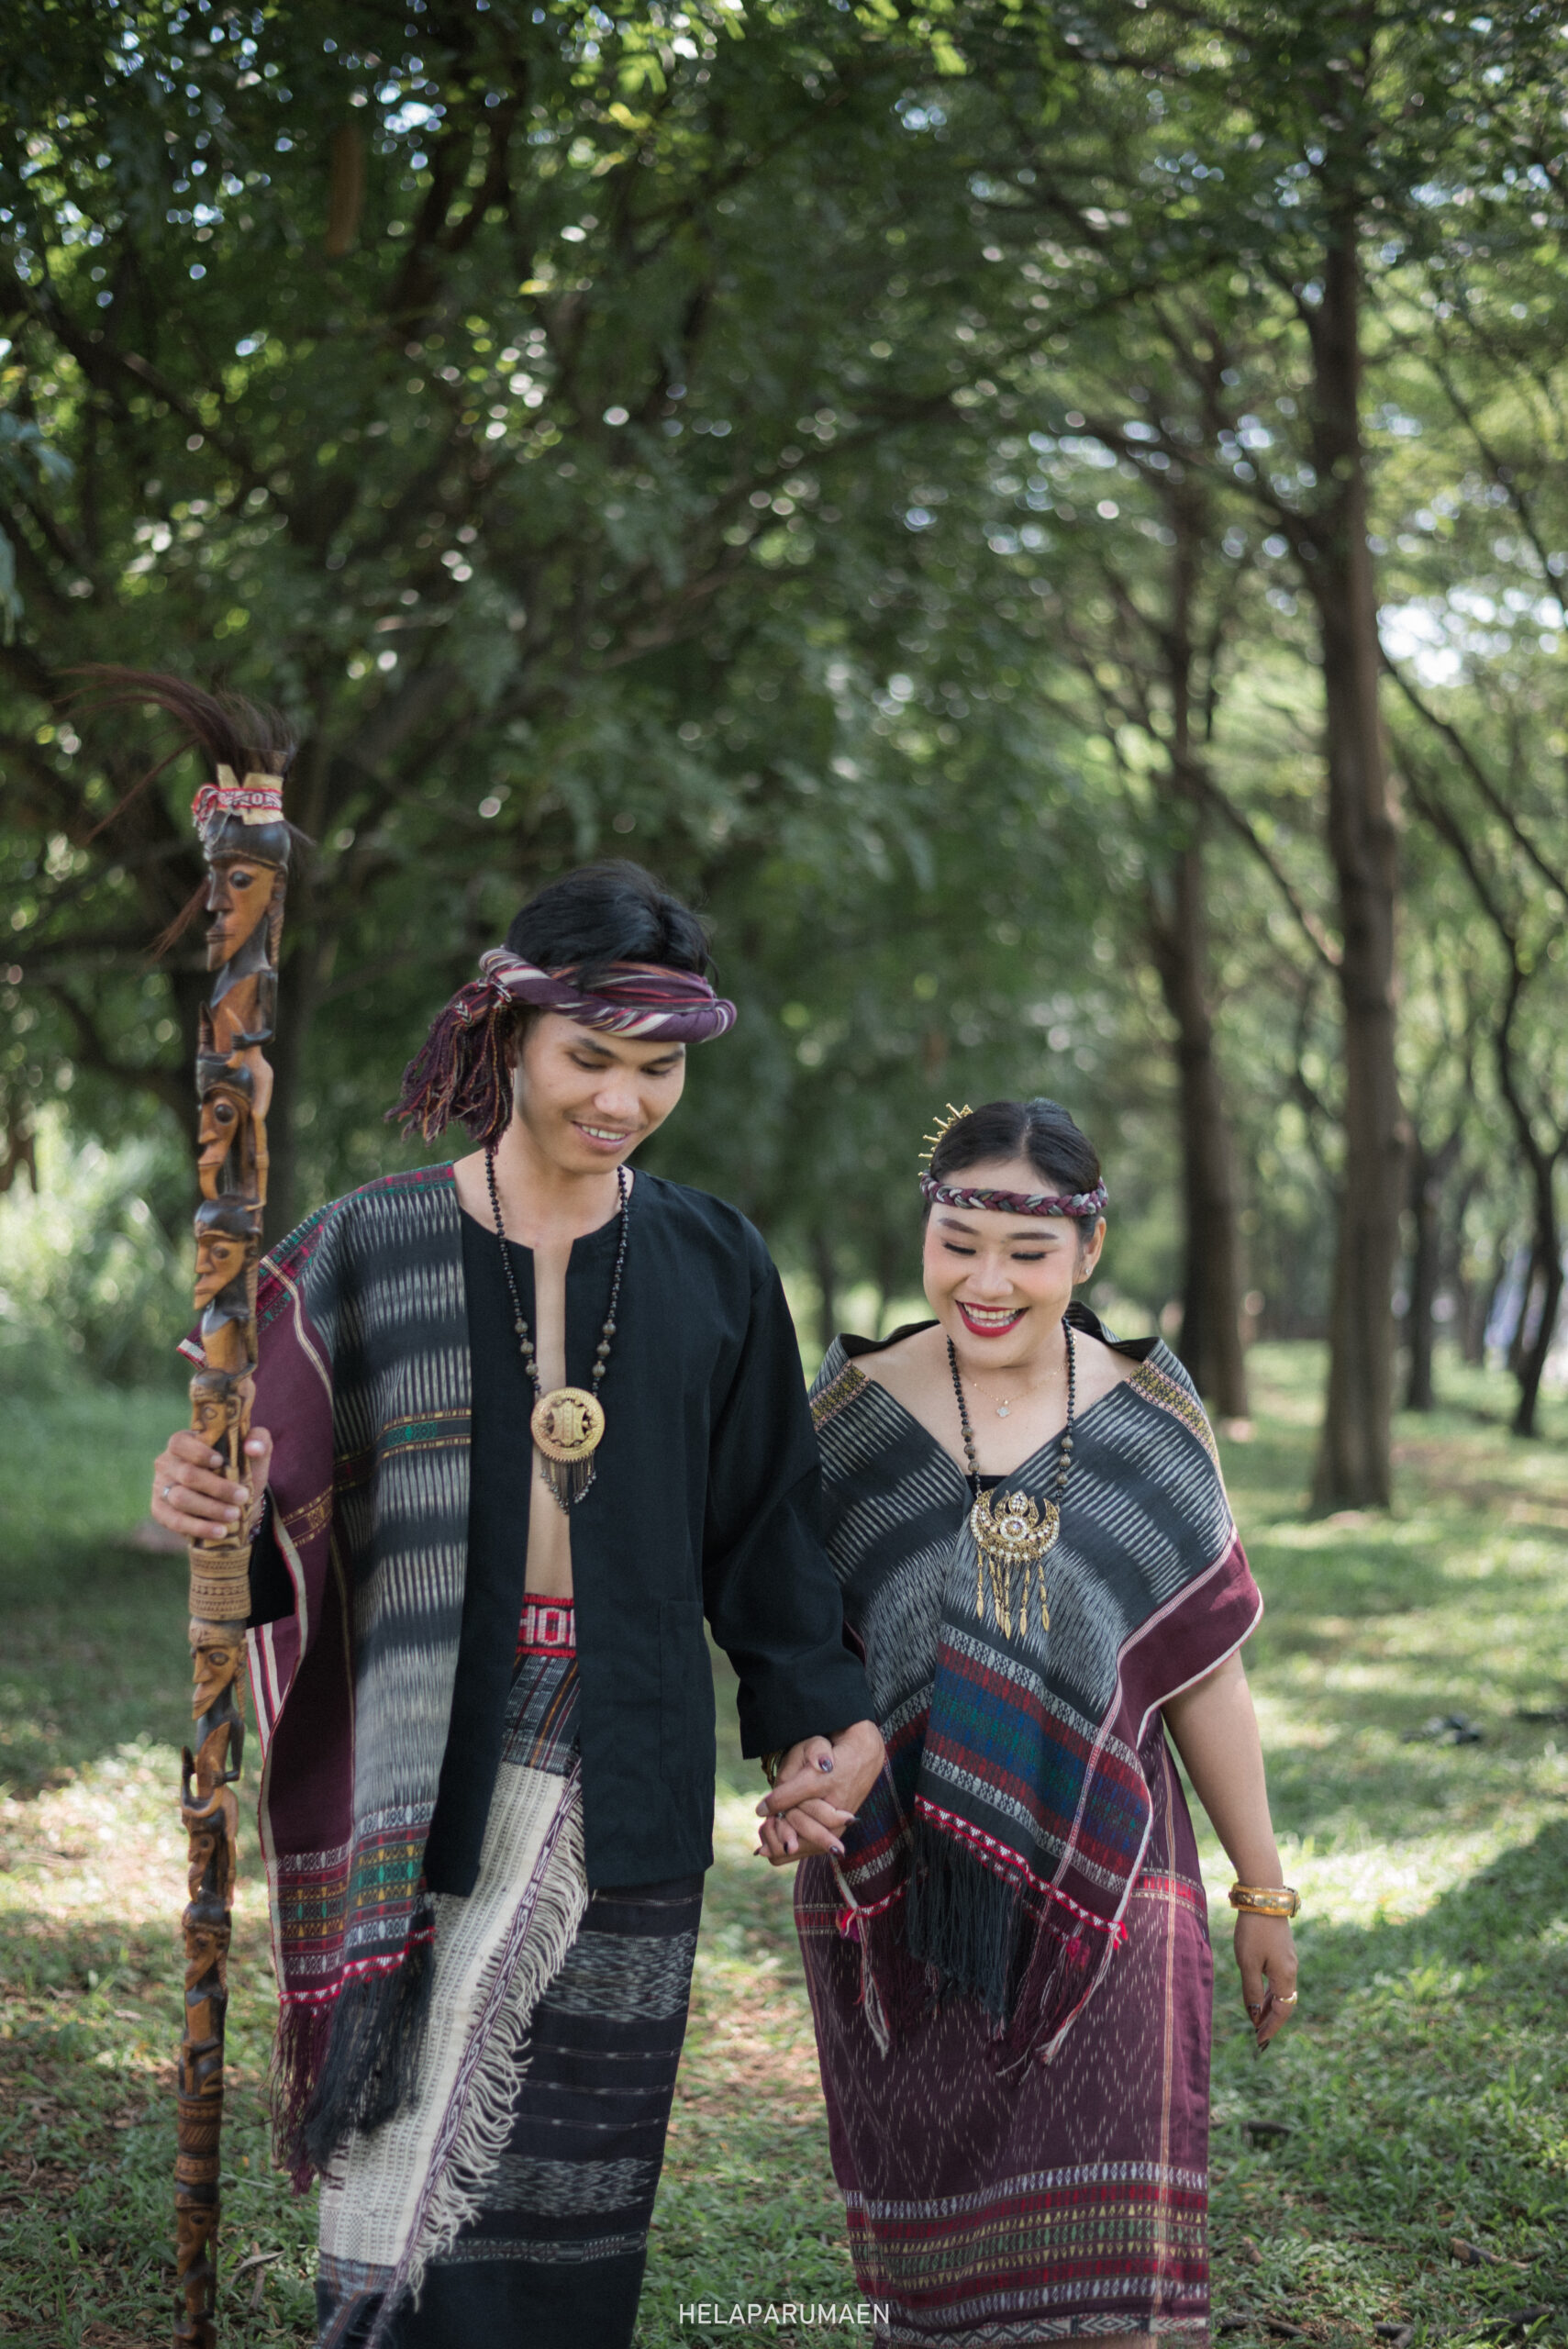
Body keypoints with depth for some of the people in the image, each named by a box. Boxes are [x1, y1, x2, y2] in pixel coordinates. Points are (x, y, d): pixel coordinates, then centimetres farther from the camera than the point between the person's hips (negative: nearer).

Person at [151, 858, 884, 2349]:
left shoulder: (711, 1265, 7)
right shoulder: (370, 1251, 1)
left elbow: (764, 1526, 11)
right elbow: (292, 1534, -1)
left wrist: (819, 1720, 3)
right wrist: (216, 1509, -22)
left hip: (623, 1784, 2)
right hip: (425, 1778, -2)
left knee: (570, 2181, 5)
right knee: (412, 2184, -7)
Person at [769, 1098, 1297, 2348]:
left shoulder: (1152, 1425, 0)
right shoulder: (854, 1414, -1)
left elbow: (1205, 1676, 6)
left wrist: (1265, 1892, 10)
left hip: (1103, 1892, 0)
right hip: (897, 1893, 1)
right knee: (932, 2240, 10)